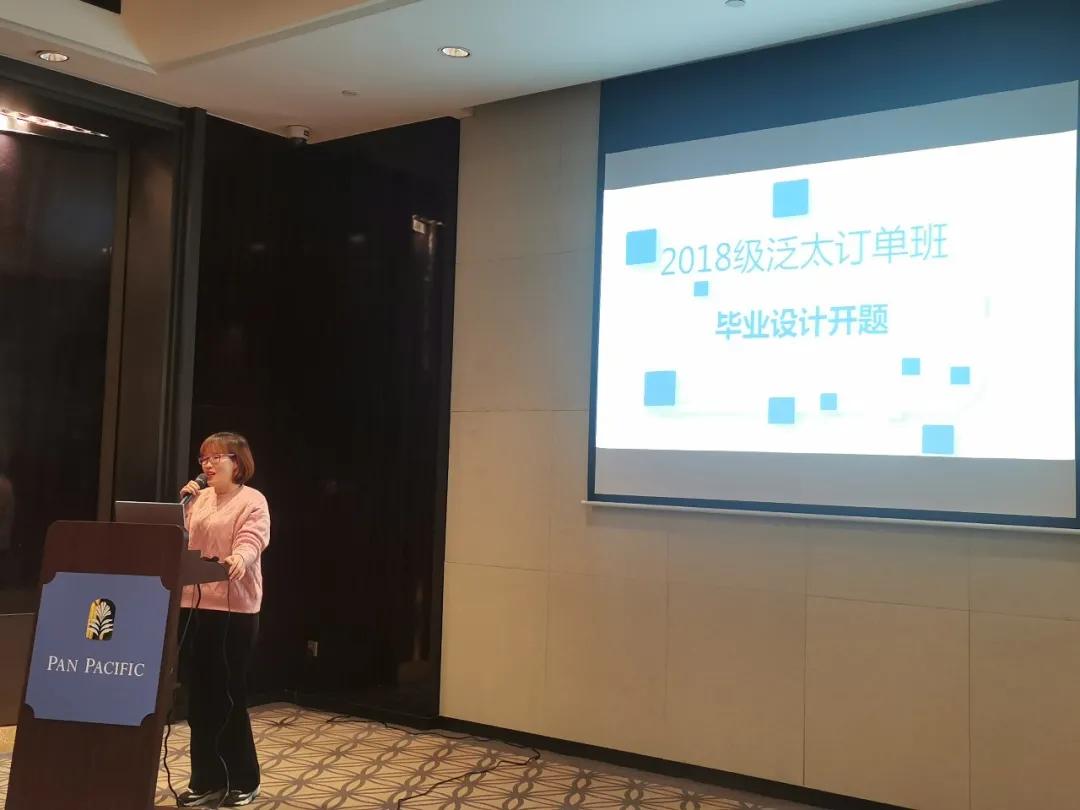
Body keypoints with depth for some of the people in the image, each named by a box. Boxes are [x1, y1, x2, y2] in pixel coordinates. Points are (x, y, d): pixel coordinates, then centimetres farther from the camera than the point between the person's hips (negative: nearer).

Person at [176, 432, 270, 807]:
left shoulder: (252, 501, -6)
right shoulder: (199, 498, 14)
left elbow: (252, 540, -21)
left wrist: (239, 559, -42)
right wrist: (182, 504, 2)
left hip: (234, 608, -6)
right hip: (193, 603, 7)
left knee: (228, 696, 0)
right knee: (199, 697, 10)